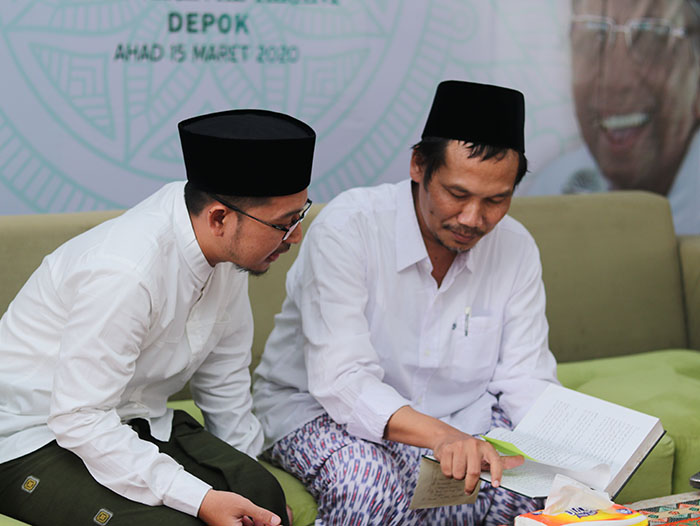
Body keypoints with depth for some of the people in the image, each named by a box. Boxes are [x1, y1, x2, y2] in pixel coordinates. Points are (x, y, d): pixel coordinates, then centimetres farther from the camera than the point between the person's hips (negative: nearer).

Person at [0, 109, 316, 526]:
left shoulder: (227, 249, -5)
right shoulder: (124, 273, -30)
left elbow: (224, 376, 9)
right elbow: (79, 420, -27)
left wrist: (249, 481, 8)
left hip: (135, 422, 7)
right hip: (38, 440, -6)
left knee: (262, 492, -18)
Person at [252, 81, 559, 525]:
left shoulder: (517, 249, -5)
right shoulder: (348, 227, -22)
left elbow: (525, 380, -4)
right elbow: (341, 380, -30)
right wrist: (442, 437, -46)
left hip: (458, 418, 5)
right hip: (319, 409, -5)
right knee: (370, 482, -38)